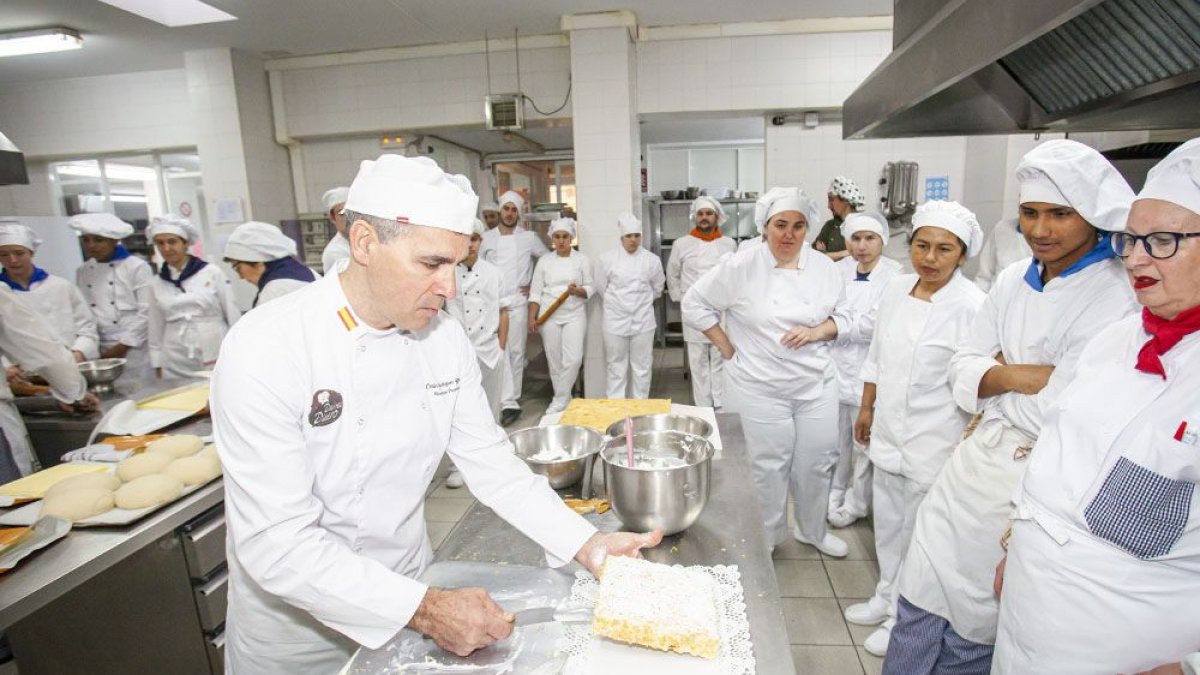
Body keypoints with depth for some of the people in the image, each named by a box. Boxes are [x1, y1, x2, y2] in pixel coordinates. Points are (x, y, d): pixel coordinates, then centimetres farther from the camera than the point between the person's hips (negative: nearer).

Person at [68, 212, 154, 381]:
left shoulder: (137, 267, -6)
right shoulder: (82, 272, 11)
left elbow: (146, 312, -10)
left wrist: (122, 347, -11)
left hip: (134, 348, -5)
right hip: (100, 352, 5)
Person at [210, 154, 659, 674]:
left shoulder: (445, 338, -10)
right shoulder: (265, 349, -26)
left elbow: (490, 463, -5)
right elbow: (276, 542, -27)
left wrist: (586, 544, -14)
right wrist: (425, 609, -31)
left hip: (408, 594, 5)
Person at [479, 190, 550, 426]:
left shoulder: (529, 238, 4)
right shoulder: (487, 237, 9)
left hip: (517, 303, -1)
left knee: (516, 352, 0)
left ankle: (509, 401, 8)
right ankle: (509, 401, 6)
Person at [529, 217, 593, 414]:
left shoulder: (582, 260, 3)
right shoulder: (544, 261, 6)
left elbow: (591, 288, 2)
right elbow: (536, 292, 5)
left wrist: (578, 291, -19)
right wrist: (532, 317, -2)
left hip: (575, 315, -1)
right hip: (549, 316, 2)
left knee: (573, 359, -12)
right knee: (554, 360, 4)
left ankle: (559, 400, 3)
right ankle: (564, 398, 20)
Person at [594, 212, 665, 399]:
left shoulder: (652, 260, -1)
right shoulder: (606, 259, -4)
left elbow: (657, 287, 12)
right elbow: (602, 287, 5)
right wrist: (616, 302, 11)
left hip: (643, 320, 1)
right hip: (616, 320, -1)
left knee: (642, 366, 8)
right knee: (617, 366, 7)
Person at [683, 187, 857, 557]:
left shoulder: (825, 268, 1)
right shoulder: (740, 266, -11)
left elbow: (845, 317, 9)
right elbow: (695, 304, -5)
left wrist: (817, 331, -12)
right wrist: (726, 346, -7)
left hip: (816, 384, 4)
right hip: (760, 388, -4)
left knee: (817, 461, 16)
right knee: (768, 466, 7)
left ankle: (813, 530, 43)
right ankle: (765, 540, 32)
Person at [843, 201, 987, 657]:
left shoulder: (972, 306, -16)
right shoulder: (895, 290, 2)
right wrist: (866, 409, 17)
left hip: (935, 444, -6)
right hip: (889, 432, 6)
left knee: (919, 532, 10)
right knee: (888, 524, 21)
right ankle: (887, 597, 43)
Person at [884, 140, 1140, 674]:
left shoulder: (1115, 302, -18)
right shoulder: (1013, 280, 2)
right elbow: (962, 368, 3)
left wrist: (994, 378, -7)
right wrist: (1019, 376, -15)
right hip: (973, 463, 6)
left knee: (970, 632, 15)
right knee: (919, 604, 16)